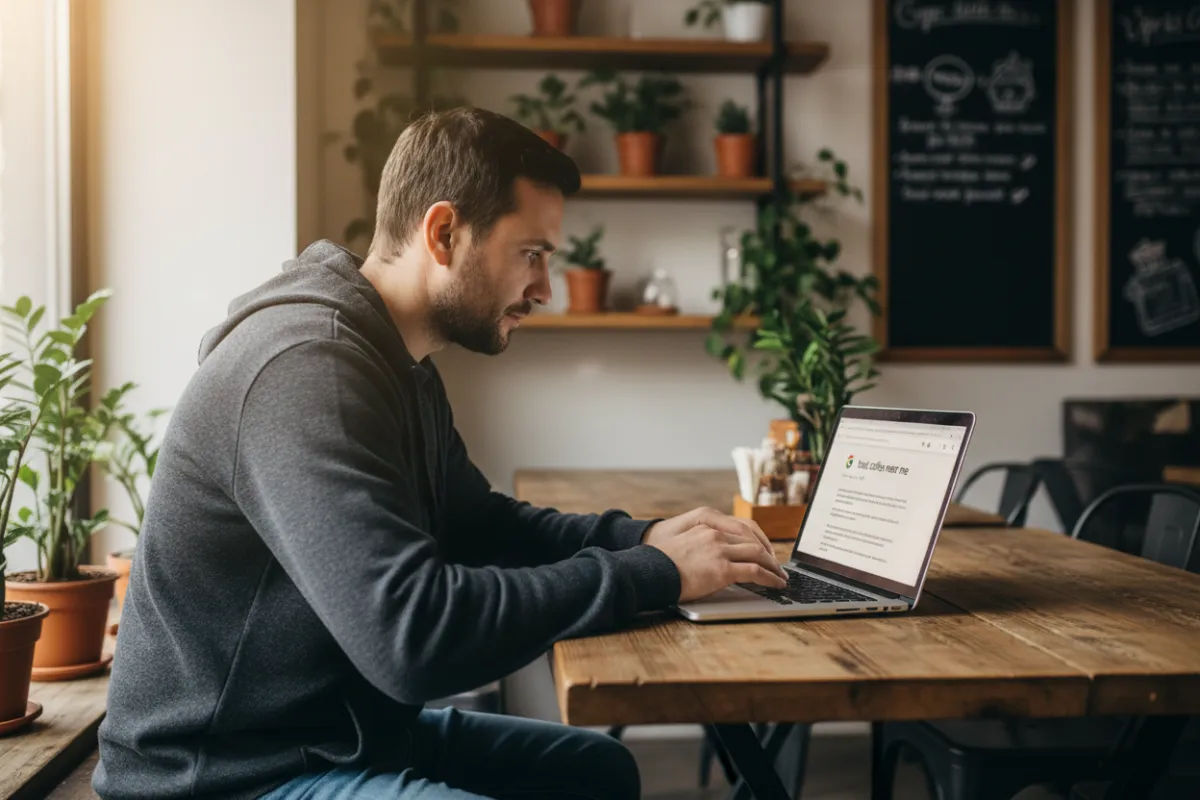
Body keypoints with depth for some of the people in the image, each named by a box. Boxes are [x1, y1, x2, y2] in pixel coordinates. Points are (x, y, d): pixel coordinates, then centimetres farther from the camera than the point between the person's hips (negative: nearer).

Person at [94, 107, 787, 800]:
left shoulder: (402, 364, 8)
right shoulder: (307, 366, -25)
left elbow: (480, 523, 16)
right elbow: (413, 633, -33)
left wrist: (642, 538, -1)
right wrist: (656, 575, -23)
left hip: (347, 728, 10)